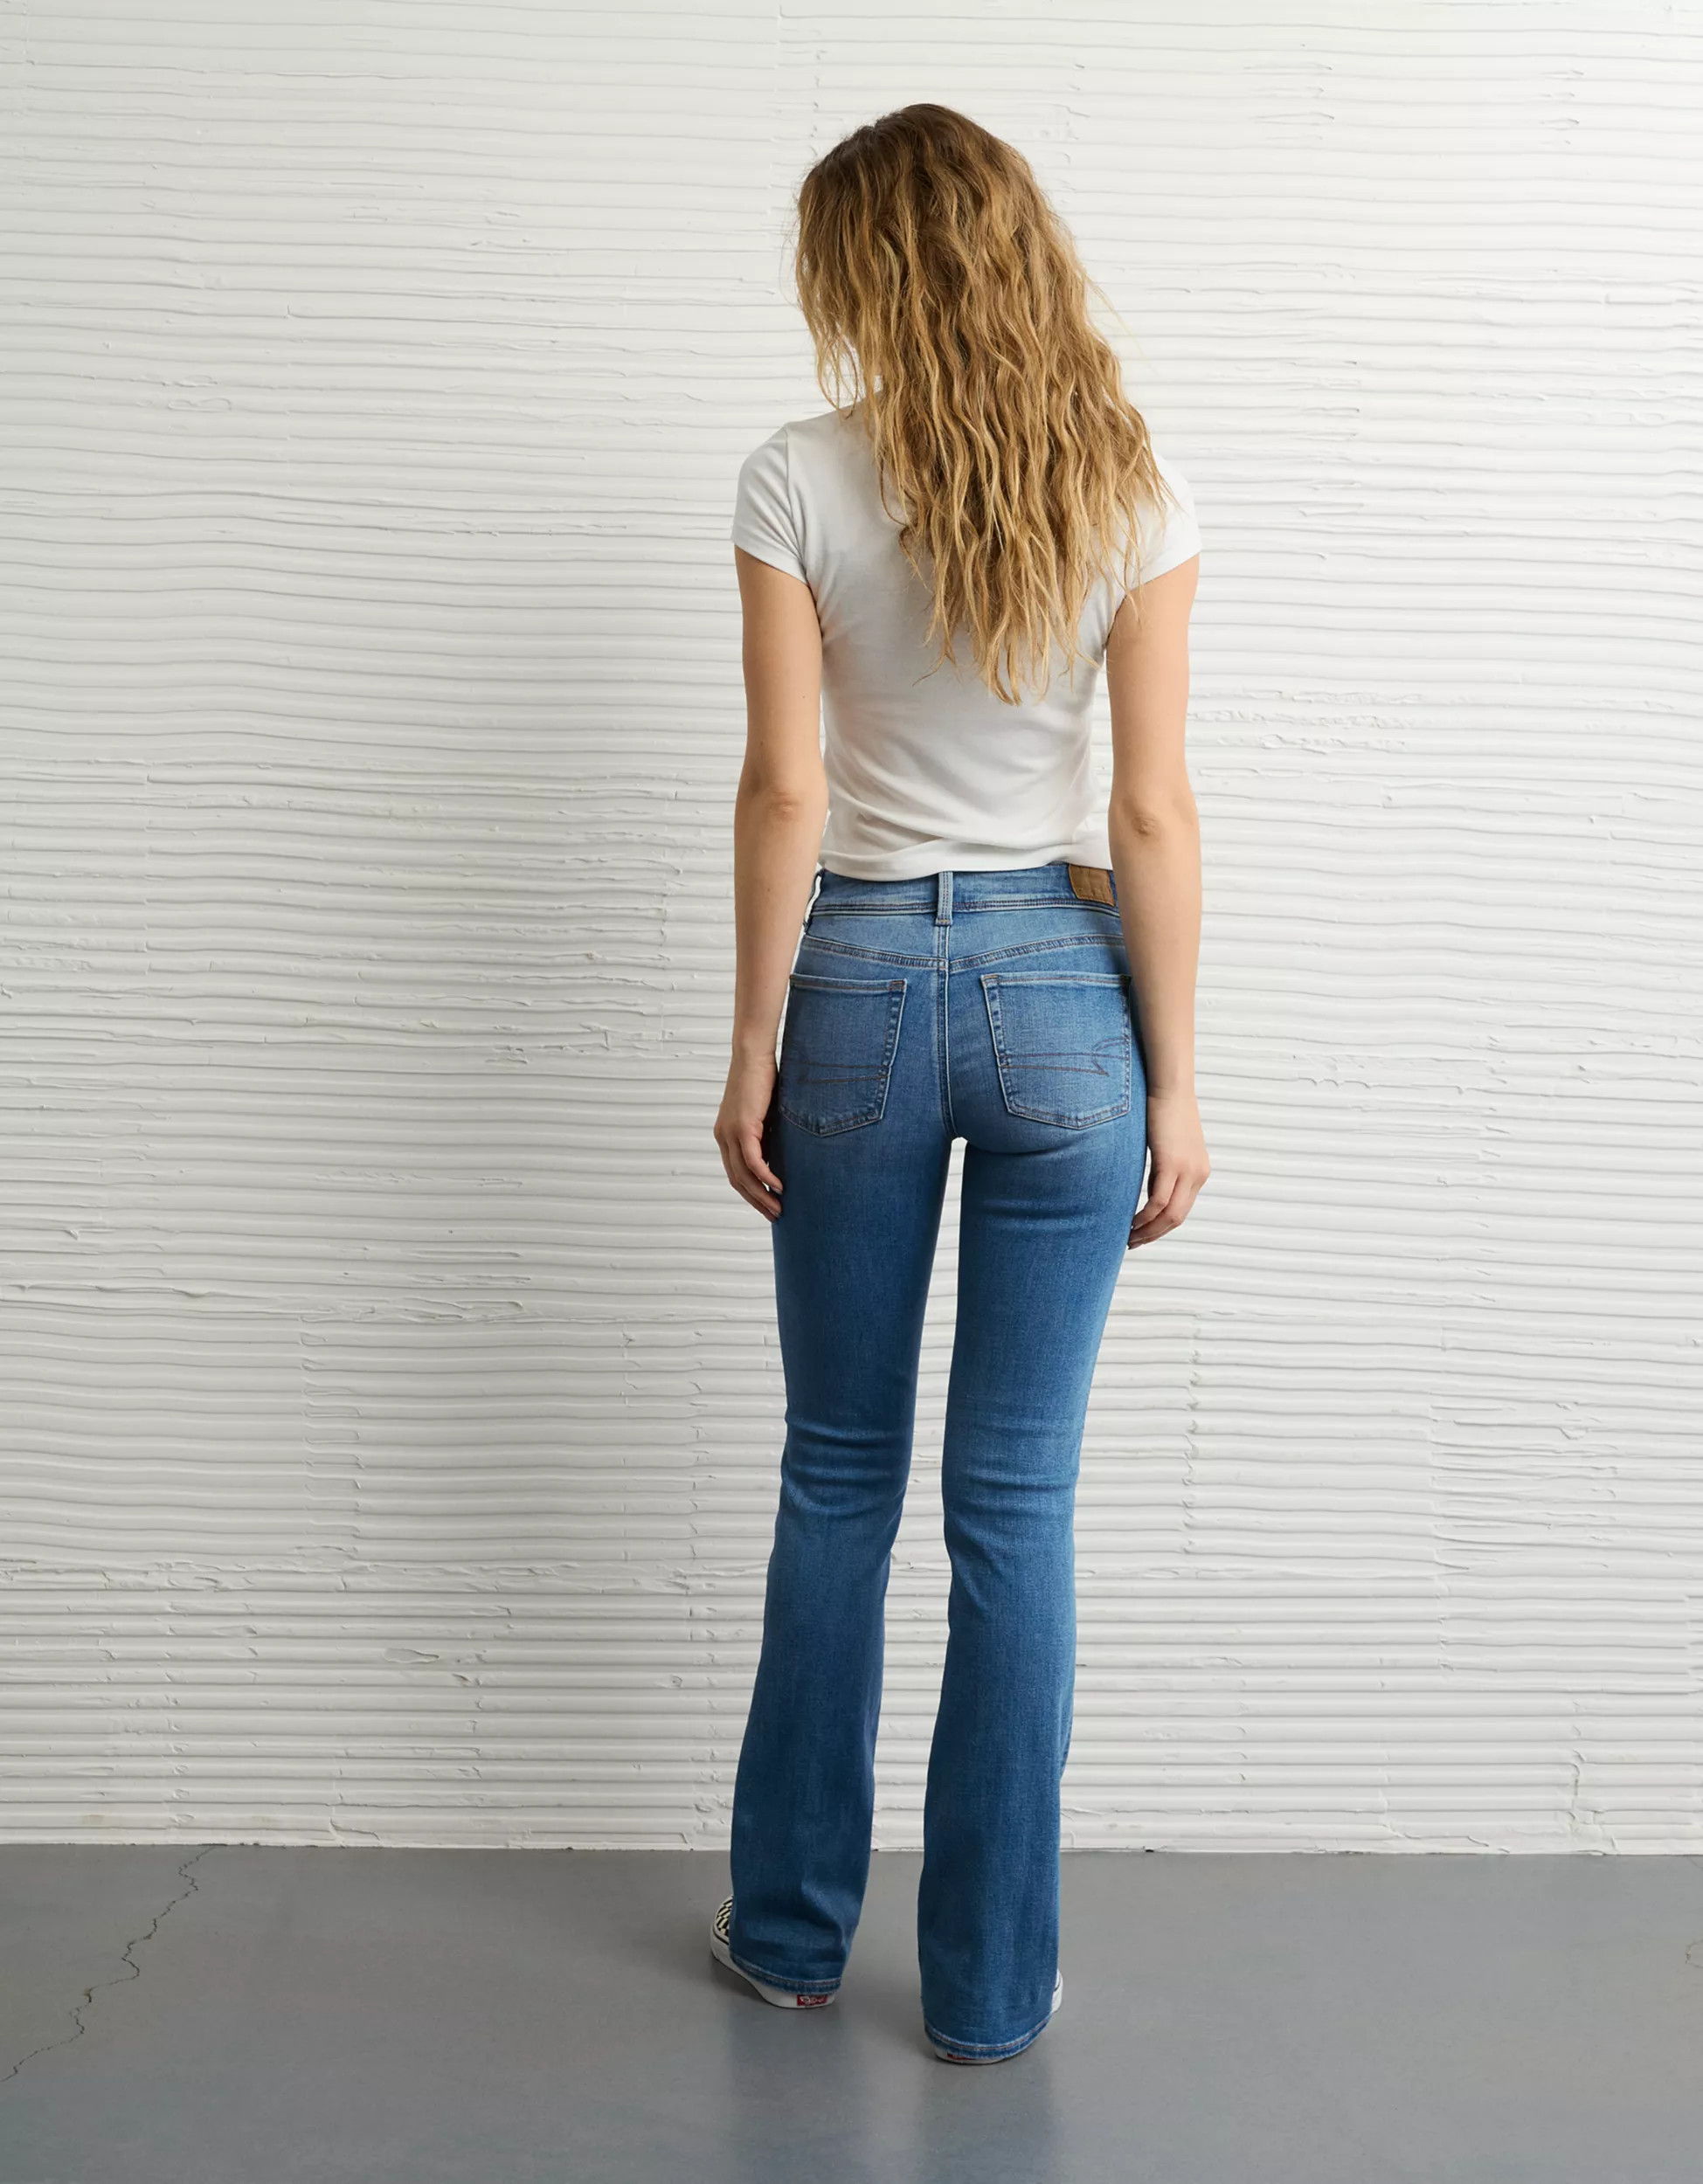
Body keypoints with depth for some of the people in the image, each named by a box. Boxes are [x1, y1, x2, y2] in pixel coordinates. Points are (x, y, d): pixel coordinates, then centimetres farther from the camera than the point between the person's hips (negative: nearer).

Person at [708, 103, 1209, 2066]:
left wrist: (752, 1052, 0)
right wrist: (1173, 1082, 1)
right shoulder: (1133, 490, -2)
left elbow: (783, 795, -8)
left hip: (858, 981, 0)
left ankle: (792, 1924, 30)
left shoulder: (799, 485, -6)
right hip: (1061, 987, 1)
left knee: (838, 1477, 15)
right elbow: (1153, 817, -5)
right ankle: (990, 1979, 21)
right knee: (1017, 1500, 8)